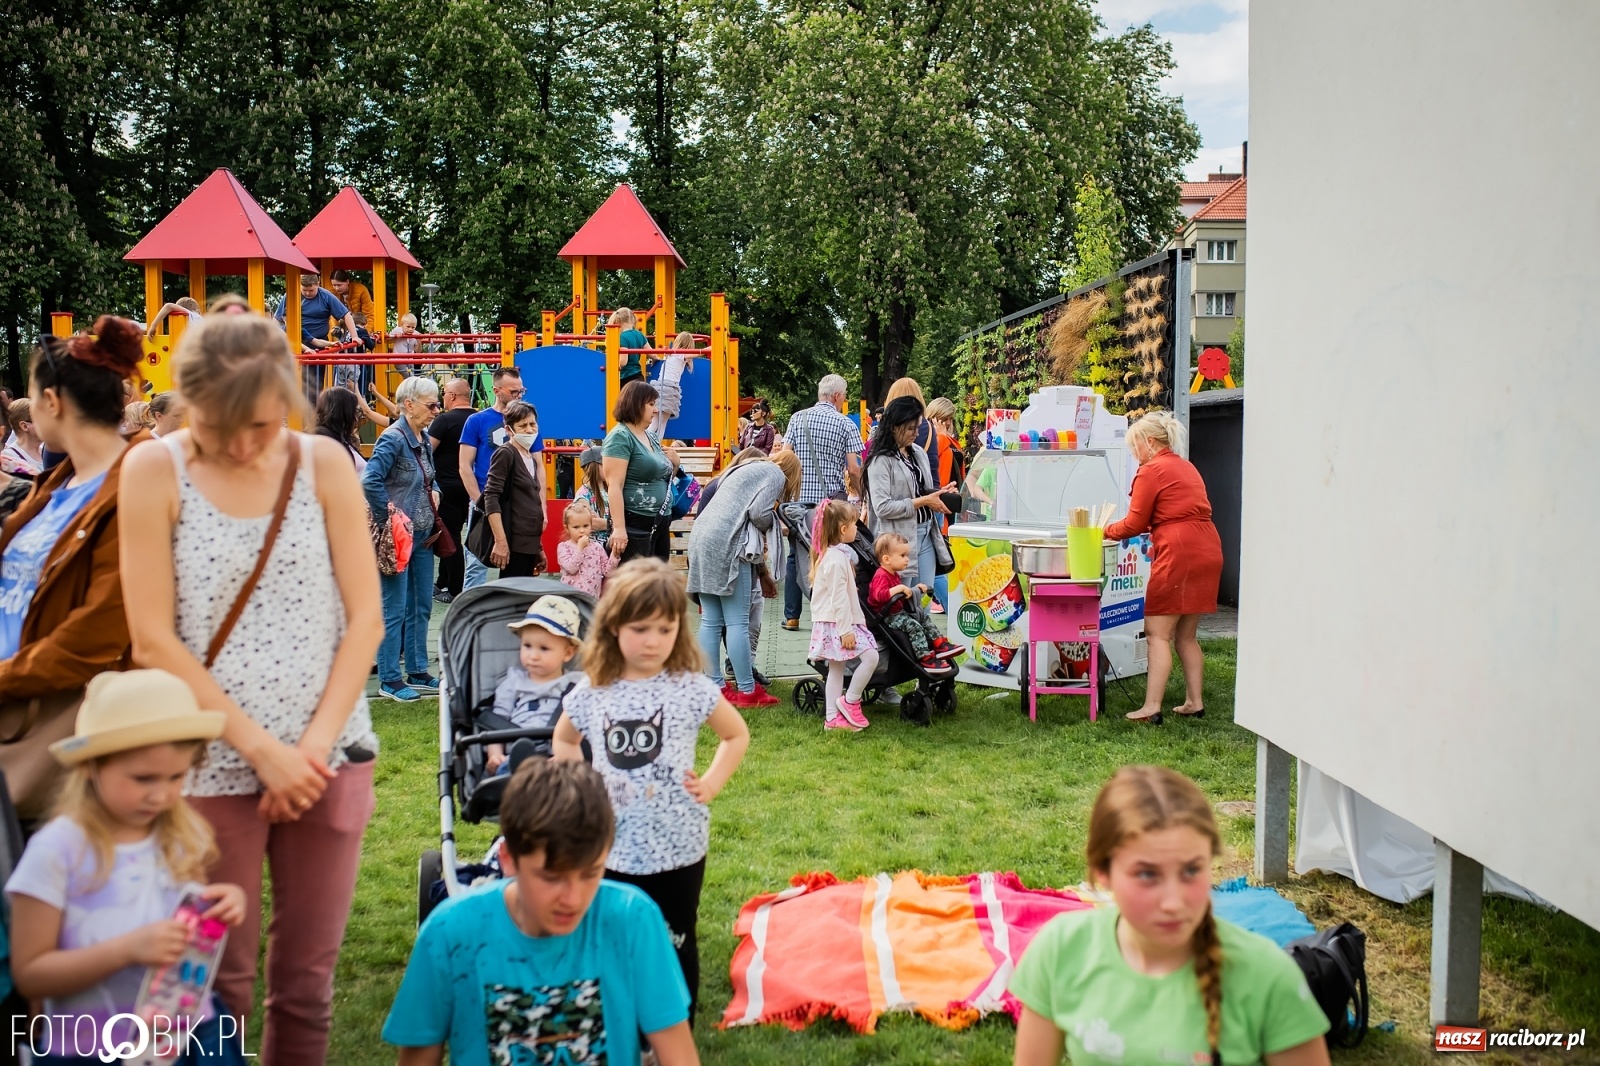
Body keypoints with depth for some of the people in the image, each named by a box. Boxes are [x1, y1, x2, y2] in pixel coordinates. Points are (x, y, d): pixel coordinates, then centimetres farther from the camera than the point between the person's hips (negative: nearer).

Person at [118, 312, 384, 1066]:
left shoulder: (324, 462, -1)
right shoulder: (155, 471, -6)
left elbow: (365, 618, -1)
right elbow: (153, 639, -9)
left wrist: (314, 745, -10)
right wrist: (263, 749, -12)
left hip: (327, 759, 2)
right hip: (210, 766, -2)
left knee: (305, 980, 9)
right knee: (216, 982, 5)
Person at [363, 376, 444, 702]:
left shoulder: (422, 439, 10)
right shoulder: (393, 438, -16)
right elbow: (370, 481, -28)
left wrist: (434, 492, 7)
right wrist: (388, 516, -21)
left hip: (423, 534, 9)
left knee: (422, 607, 14)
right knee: (395, 610, -2)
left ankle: (417, 673, 24)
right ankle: (389, 680, 7)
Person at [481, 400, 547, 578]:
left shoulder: (531, 459, 18)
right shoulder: (505, 454, -5)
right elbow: (491, 497, -14)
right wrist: (501, 541, -22)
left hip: (529, 543, 8)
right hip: (514, 543, -8)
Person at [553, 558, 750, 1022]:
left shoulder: (692, 688, -9)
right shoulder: (590, 693, -3)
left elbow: (737, 735, 6)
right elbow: (564, 739, 18)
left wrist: (712, 782, -6)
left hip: (678, 847, -2)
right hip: (613, 848, 2)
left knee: (676, 944, 12)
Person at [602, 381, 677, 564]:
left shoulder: (651, 437, 15)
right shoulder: (620, 437, -10)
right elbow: (614, 486, -18)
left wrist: (674, 462, 7)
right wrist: (619, 528, -25)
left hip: (660, 524, 9)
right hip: (635, 525, -9)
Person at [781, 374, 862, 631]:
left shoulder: (798, 418, 5)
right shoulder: (846, 424, -2)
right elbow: (854, 469, -6)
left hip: (799, 497, 2)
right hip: (832, 498, -2)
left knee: (795, 555, 11)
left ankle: (791, 616, 12)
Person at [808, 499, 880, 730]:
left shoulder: (828, 555, 15)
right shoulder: (837, 559, -18)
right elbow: (839, 598, -22)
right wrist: (846, 630, -22)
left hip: (830, 623, 11)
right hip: (837, 623, -11)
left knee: (836, 668, 11)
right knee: (870, 657, -12)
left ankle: (832, 718, 13)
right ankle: (849, 702, -2)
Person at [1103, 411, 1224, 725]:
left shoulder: (1151, 471, -5)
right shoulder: (1186, 467, 21)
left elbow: (1135, 524, -3)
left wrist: (1105, 532, 13)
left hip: (1178, 554, -9)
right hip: (1207, 550, 9)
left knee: (1158, 633, -7)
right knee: (1186, 635, 16)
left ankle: (1151, 707, -11)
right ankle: (1194, 701, 17)